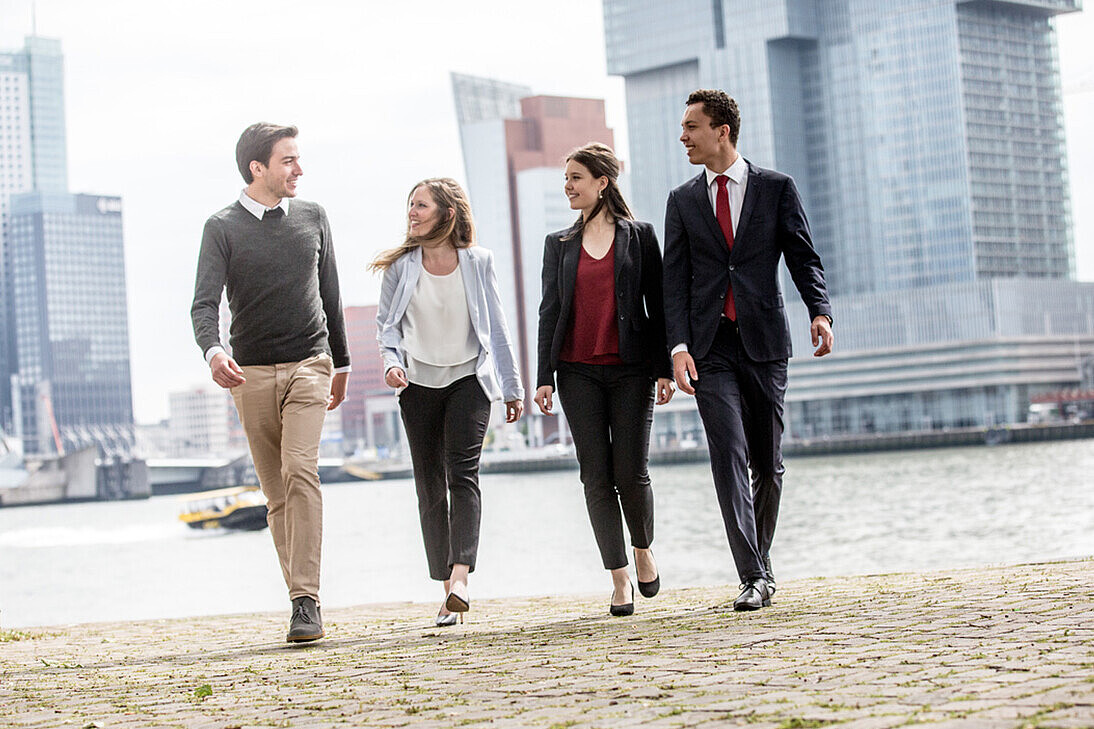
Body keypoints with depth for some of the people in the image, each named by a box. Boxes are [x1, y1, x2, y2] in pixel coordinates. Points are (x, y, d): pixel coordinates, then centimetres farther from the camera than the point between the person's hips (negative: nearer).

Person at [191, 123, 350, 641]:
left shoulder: (312, 217, 10)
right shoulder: (223, 228, 0)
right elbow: (205, 302, -11)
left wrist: (341, 362, 23)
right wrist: (212, 351, -31)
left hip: (309, 365, 0)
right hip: (252, 372, 0)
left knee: (301, 472, -18)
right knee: (276, 492, 3)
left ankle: (307, 602, -21)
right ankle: (301, 596, 13)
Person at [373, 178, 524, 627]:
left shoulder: (478, 262, 1)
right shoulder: (400, 266, 2)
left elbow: (495, 327, 7)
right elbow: (386, 322, 6)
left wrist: (512, 388, 10)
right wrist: (391, 362, -15)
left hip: (468, 379, -2)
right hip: (419, 386, 2)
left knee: (462, 472, -19)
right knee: (430, 487, 2)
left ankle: (460, 577, -29)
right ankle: (448, 591, 8)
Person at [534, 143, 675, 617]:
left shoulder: (639, 237, 5)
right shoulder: (559, 244, 12)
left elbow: (656, 305, 4)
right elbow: (550, 311, 10)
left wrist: (664, 368, -2)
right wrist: (544, 377, 3)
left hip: (630, 369, -2)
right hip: (578, 373, 2)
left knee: (631, 472, -7)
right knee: (596, 477, -1)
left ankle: (643, 548, 22)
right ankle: (619, 579, 5)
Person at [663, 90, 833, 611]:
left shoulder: (776, 188, 5)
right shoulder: (682, 201, 10)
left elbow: (803, 257, 3)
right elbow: (675, 280, 5)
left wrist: (820, 311, -15)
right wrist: (678, 346, -8)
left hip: (764, 341, 0)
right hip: (710, 347, 0)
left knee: (768, 464, 6)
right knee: (729, 457, -11)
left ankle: (760, 556, 26)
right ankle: (754, 576, -13)